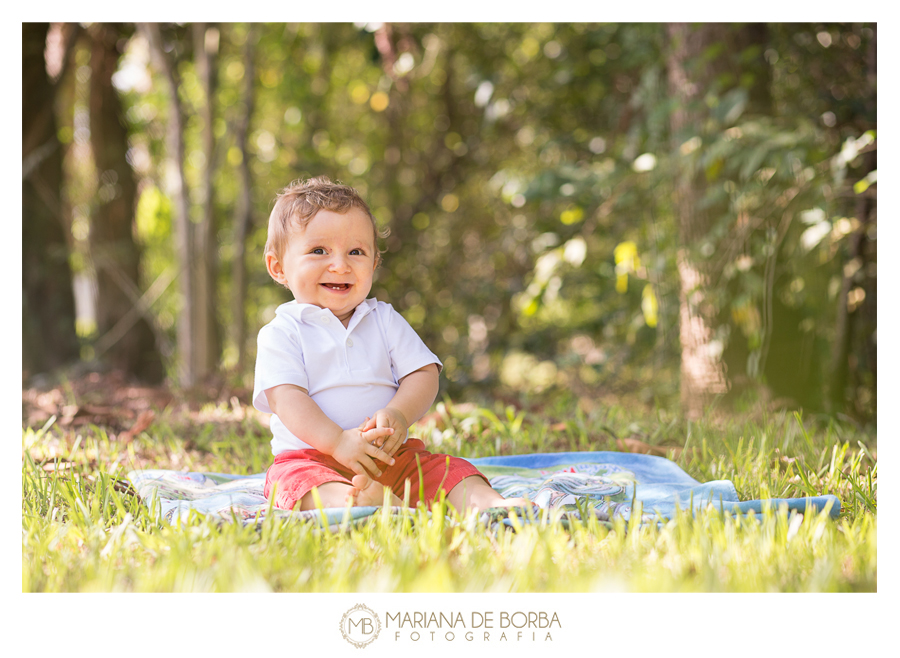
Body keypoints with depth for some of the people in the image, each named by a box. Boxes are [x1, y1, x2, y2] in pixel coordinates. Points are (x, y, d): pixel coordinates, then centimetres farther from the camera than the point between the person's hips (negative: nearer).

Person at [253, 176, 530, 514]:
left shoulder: (386, 320, 14)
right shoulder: (281, 333, 2)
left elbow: (424, 374, 5)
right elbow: (286, 398, -11)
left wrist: (399, 415, -19)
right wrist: (338, 441, -27)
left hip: (390, 457, 5)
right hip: (311, 456, -4)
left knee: (448, 469, -19)